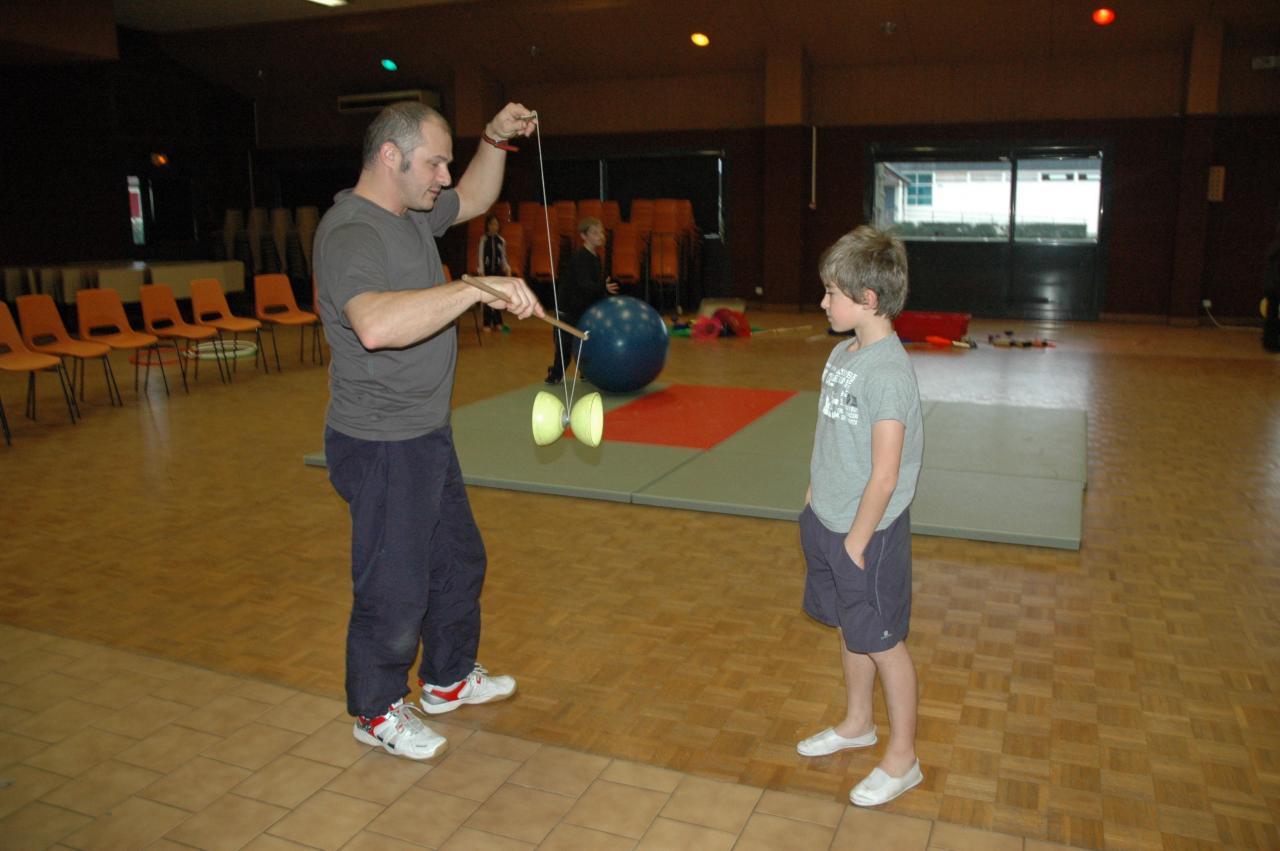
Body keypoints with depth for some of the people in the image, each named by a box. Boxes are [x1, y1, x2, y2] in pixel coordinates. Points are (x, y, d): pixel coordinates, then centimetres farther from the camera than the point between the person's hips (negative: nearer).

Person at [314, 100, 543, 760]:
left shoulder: (413, 212, 6)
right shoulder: (351, 235, -24)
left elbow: (475, 198, 26)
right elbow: (376, 324, -44)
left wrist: (495, 140, 9)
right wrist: (477, 288, -44)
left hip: (426, 435, 10)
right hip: (381, 446, -10)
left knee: (459, 560, 22)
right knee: (394, 589, 5)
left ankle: (448, 679, 43)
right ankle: (377, 713, 29)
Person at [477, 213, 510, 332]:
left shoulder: (501, 241, 7)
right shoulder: (483, 240, -3)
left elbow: (504, 257, 12)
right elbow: (480, 256, -4)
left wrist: (507, 270, 3)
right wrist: (481, 273, -9)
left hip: (498, 271, 3)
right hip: (487, 271, -3)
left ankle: (497, 322, 5)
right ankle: (487, 324, 4)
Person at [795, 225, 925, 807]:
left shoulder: (888, 372, -24)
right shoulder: (843, 352, 3)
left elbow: (884, 478, -23)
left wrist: (856, 541, -16)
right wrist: (813, 499, 15)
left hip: (867, 532, -8)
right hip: (826, 520, 8)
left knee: (882, 641, 8)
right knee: (848, 628, 23)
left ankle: (902, 760, 27)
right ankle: (857, 723, 44)